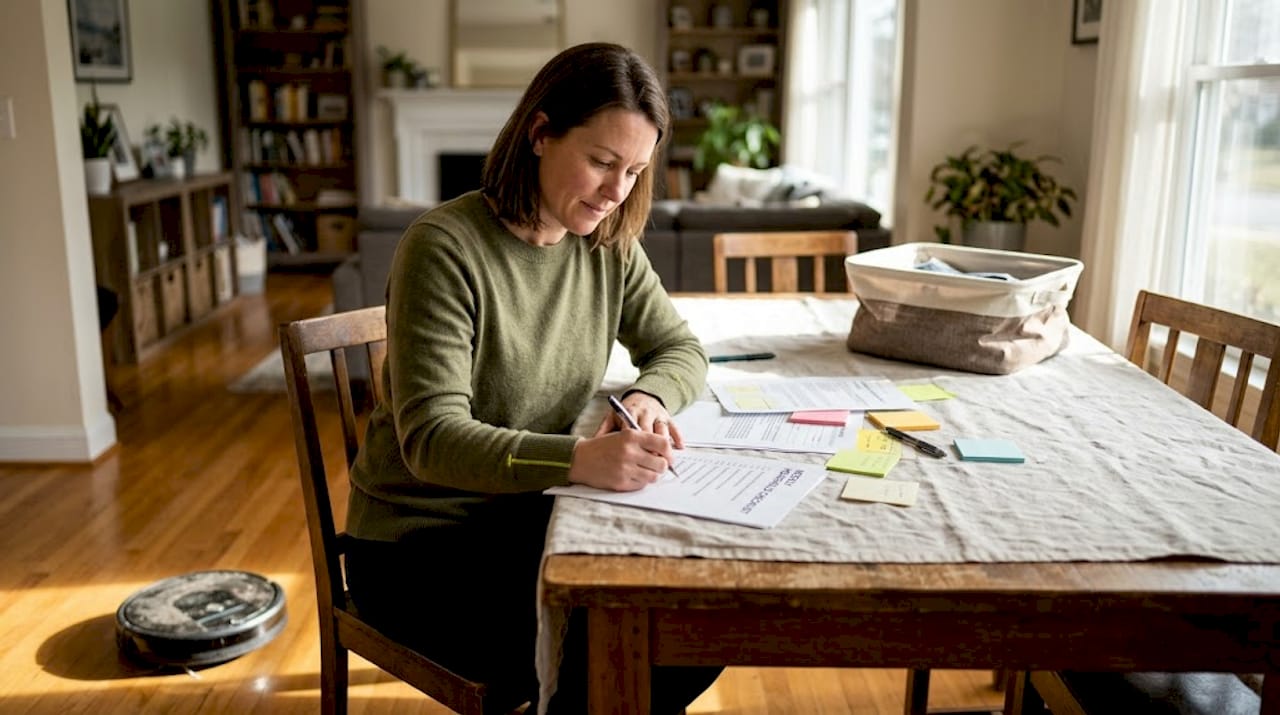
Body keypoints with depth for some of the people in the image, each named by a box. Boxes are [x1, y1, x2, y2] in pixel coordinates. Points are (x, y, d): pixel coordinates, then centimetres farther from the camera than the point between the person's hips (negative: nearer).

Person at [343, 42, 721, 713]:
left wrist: (648, 396, -16)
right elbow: (432, 439, -25)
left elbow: (680, 348, 8)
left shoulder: (608, 244, 0)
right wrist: (578, 458, -41)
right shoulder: (445, 247, -20)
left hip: (524, 512, 6)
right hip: (418, 543, -6)